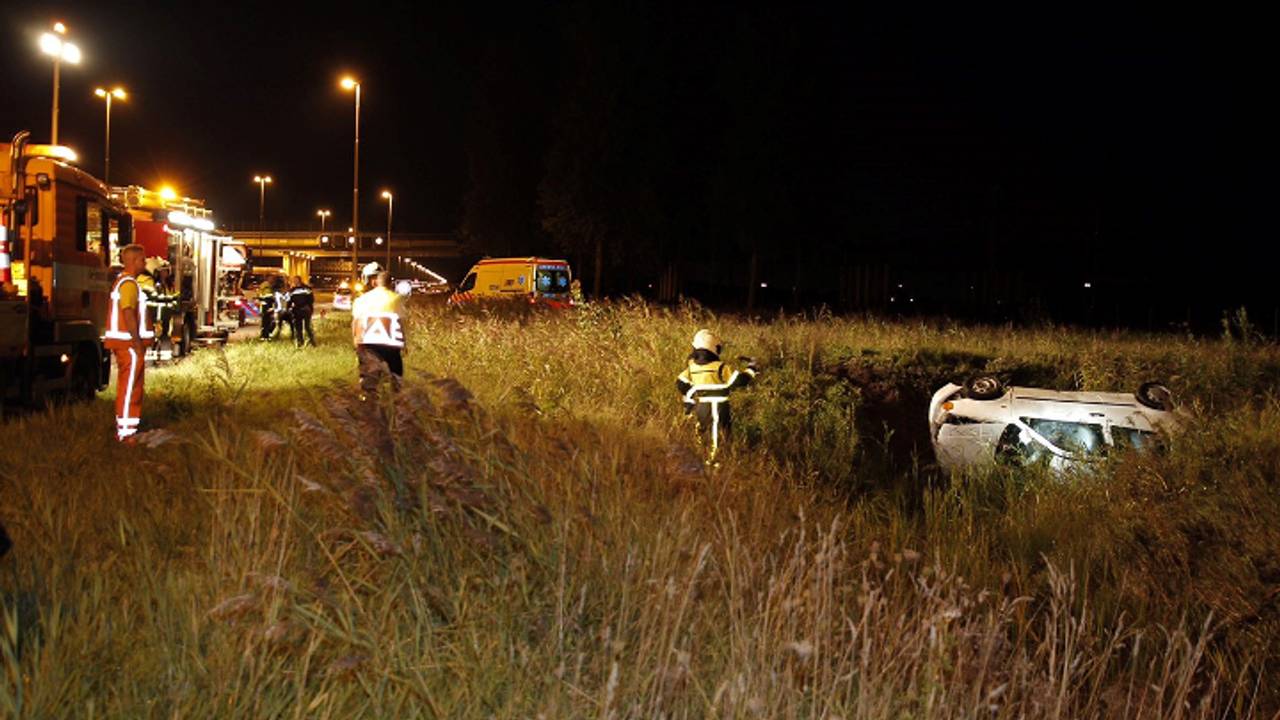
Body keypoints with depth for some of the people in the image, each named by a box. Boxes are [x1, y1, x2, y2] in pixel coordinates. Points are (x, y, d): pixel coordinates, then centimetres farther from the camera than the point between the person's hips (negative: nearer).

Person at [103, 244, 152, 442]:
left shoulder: (121, 281, 18)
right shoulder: (129, 284, -15)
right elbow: (129, 314, -23)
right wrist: (138, 343, -24)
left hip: (123, 342, 11)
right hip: (129, 343, -11)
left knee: (127, 386, 16)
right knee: (130, 387, -8)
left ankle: (124, 428, 23)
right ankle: (126, 431, -7)